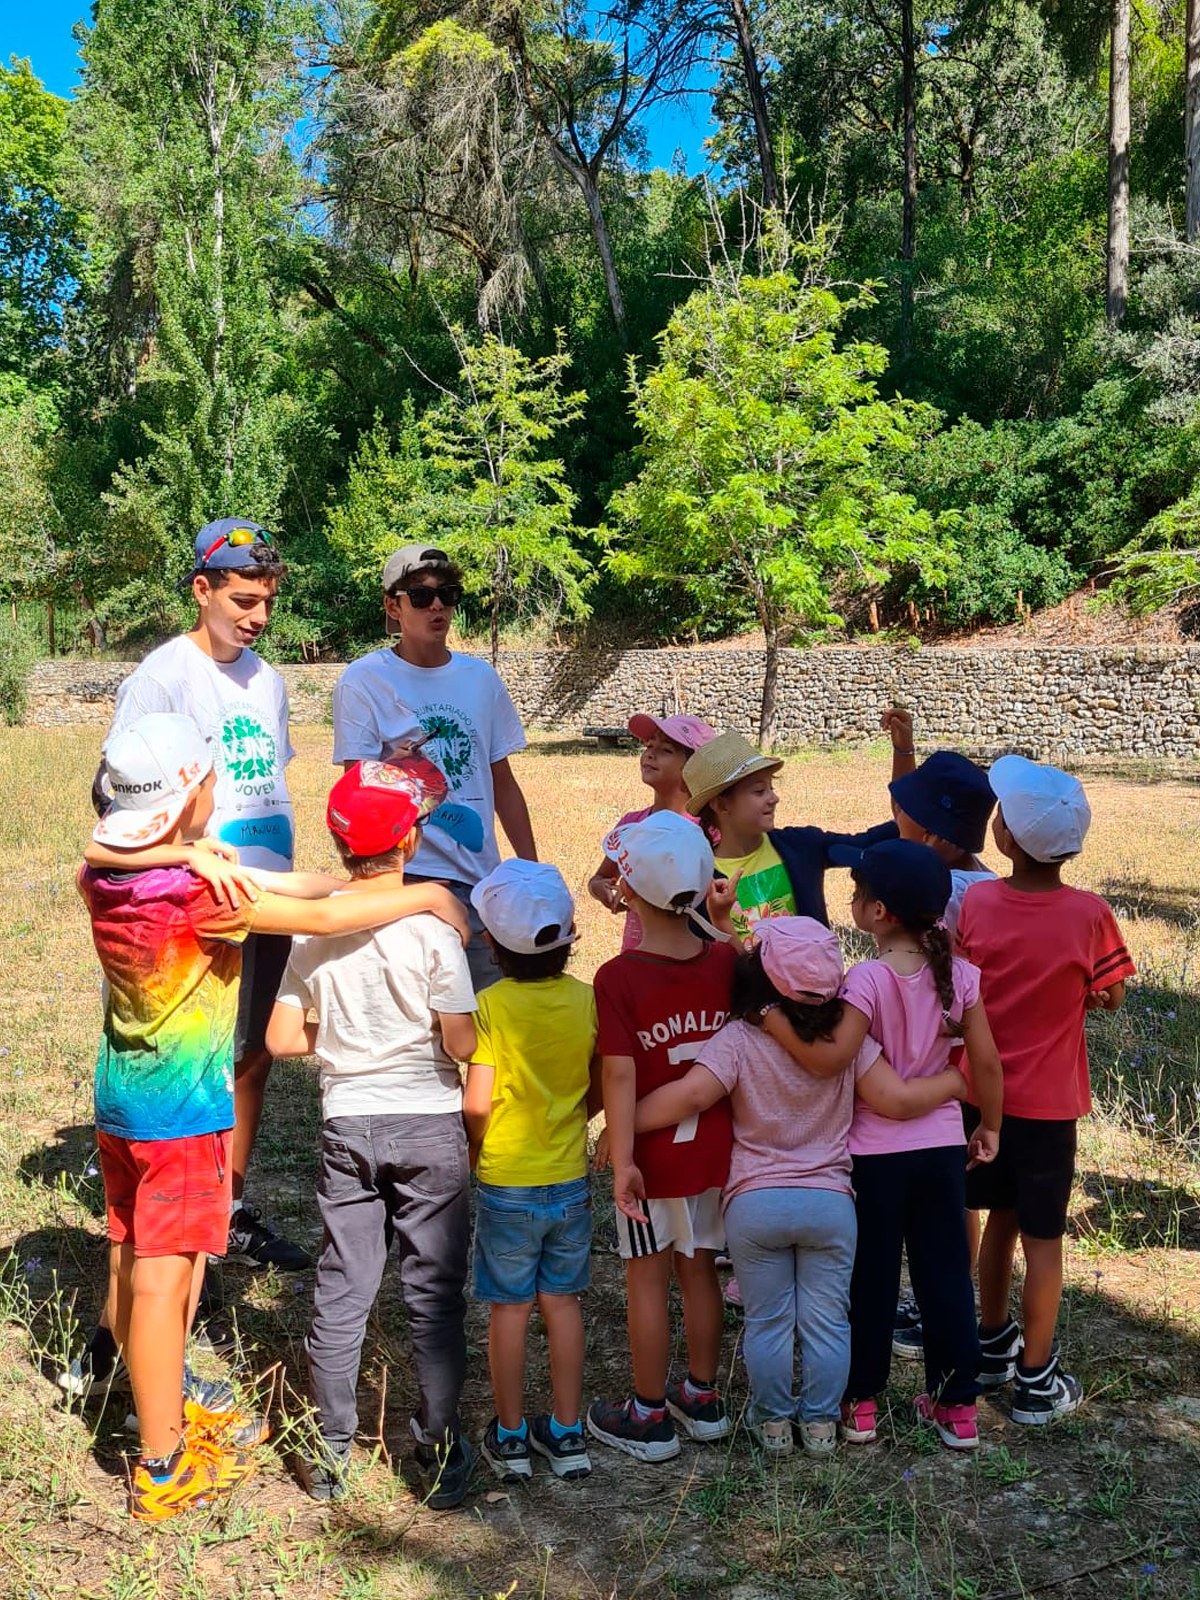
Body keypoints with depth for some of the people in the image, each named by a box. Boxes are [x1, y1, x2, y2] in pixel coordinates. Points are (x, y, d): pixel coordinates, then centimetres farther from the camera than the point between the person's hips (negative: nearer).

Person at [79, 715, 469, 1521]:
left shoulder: (103, 877, -1)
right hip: (182, 1114, -8)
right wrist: (430, 896, -10)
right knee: (164, 1282, 1)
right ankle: (164, 1471, 13)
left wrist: (339, 878, 0)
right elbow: (323, 919, -22)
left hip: (119, 1102, 8)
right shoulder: (197, 889, -25)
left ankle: (165, 1414, 37)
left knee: (130, 1266, 18)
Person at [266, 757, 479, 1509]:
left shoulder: (314, 924, -5)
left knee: (341, 1291, 12)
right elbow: (461, 1044, -16)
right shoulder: (430, 925, -15)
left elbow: (283, 1038, -4)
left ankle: (333, 1452, 23)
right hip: (429, 1128, -3)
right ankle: (440, 1452, 17)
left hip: (347, 1125, 3)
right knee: (435, 1294, 9)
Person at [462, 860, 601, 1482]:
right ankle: (567, 1433, 23)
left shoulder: (491, 1006, -18)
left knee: (509, 1308, 10)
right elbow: (600, 1088, 2)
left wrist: (476, 1151, 2)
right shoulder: (586, 999, -7)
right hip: (570, 1178, 3)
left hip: (505, 1182, -3)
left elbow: (476, 1105, -18)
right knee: (562, 1301, 15)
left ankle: (510, 1437, 22)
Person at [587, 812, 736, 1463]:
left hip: (652, 1157, -4)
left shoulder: (617, 978, -20)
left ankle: (648, 1416, 22)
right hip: (715, 1150, 4)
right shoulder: (728, 963, -7)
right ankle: (702, 1397, 32)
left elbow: (620, 1075, -21)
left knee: (647, 1276, 10)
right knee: (698, 1267, 18)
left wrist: (622, 1159, -19)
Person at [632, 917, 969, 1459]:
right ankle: (821, 1424, 26)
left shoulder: (738, 1039, -11)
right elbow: (897, 1099, -8)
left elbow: (690, 1095, -23)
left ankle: (773, 1423, 26)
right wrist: (953, 1082, 8)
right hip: (830, 1202, 1)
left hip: (754, 1204, -1)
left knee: (767, 1322, 14)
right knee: (827, 1321, 15)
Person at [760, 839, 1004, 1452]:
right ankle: (958, 1404, 24)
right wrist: (990, 1126, 11)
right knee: (946, 1275, 15)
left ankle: (860, 1401, 24)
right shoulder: (958, 973, -5)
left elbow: (832, 1058, -30)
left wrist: (773, 1021, -22)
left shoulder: (869, 978, -20)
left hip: (875, 1152, -4)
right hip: (942, 1147, 4)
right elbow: (986, 1062, -2)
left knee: (870, 1279, 11)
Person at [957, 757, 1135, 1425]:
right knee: (1043, 1239, 8)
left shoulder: (974, 902, -12)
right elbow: (1110, 998, -3)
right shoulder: (1089, 915, -17)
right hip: (1048, 1102, -3)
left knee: (1001, 1218, 21)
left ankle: (993, 1345, 36)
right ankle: (1035, 1380, 16)